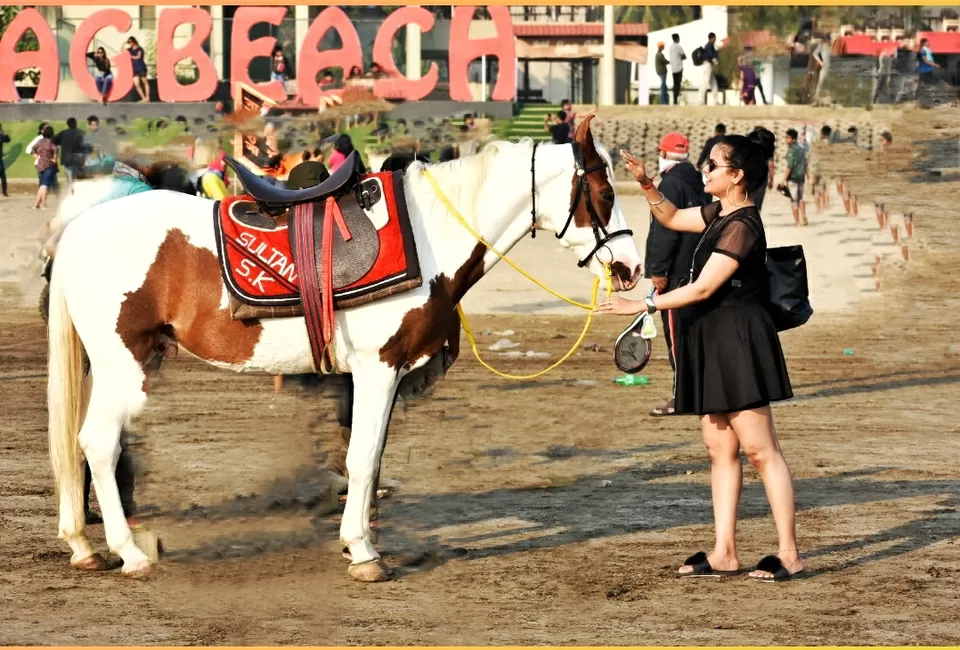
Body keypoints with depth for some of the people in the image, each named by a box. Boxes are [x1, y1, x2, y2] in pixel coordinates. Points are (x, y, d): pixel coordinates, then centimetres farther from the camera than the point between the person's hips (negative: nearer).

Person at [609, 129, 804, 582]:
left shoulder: (742, 226, -18)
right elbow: (671, 218, 28)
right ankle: (724, 553, 14)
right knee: (720, 451, 10)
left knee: (760, 450, -6)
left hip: (738, 342, -10)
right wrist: (646, 185, 11)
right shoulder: (718, 215, 10)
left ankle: (789, 554, -3)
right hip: (712, 342, 10)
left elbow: (702, 288, -20)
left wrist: (643, 305, -15)